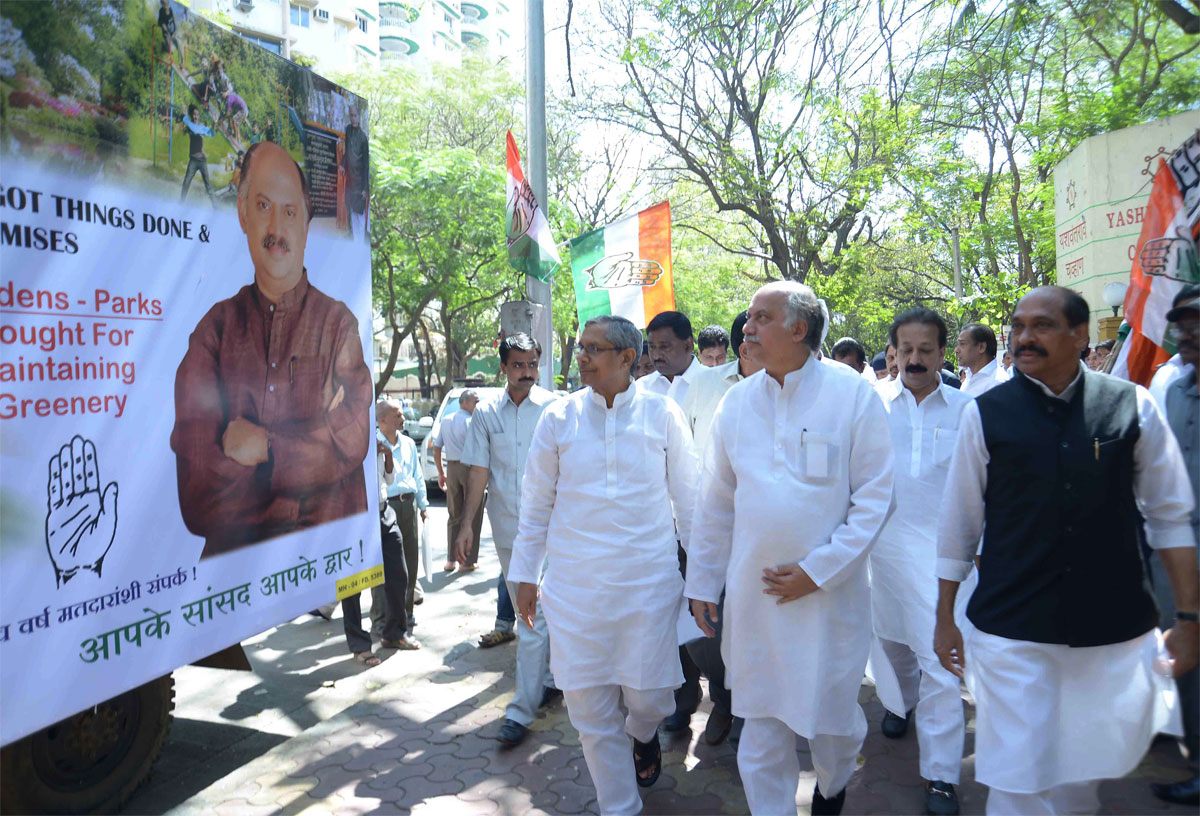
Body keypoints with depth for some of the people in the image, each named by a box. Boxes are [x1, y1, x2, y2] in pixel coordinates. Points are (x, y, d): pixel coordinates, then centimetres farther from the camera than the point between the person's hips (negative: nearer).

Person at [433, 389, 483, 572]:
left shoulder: (445, 421, 12)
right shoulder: (471, 422, -9)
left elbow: (436, 449, 14)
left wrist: (441, 473, 20)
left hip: (451, 468, 6)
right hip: (470, 468, -6)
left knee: (454, 515, 14)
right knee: (473, 516, 2)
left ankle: (450, 560, 16)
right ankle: (468, 561, 5)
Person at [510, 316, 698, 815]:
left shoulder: (662, 414, -2)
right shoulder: (559, 417, -1)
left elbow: (687, 497, 5)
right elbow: (536, 502, 7)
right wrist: (525, 574, 9)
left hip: (649, 580, -1)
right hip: (575, 582, 1)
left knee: (649, 696, 5)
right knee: (590, 706, 6)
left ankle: (644, 735, 44)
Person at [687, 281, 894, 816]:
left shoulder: (854, 396, -8)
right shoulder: (737, 401, 2)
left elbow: (874, 497, -7)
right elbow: (716, 501, 8)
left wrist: (817, 570, -13)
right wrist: (702, 582, 9)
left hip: (829, 593, -2)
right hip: (753, 592, 2)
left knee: (832, 711, 13)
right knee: (761, 719, 10)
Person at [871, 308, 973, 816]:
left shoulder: (966, 409, -1)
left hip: (943, 547, -3)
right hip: (886, 541, 3)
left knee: (939, 659, -6)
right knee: (892, 639, 20)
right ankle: (901, 701, 50)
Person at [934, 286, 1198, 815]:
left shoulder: (1131, 406, -1)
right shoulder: (985, 414, -4)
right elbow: (958, 523, 1)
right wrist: (945, 619, 4)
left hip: (1115, 632, 2)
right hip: (1012, 630, -2)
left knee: (1085, 772, 18)